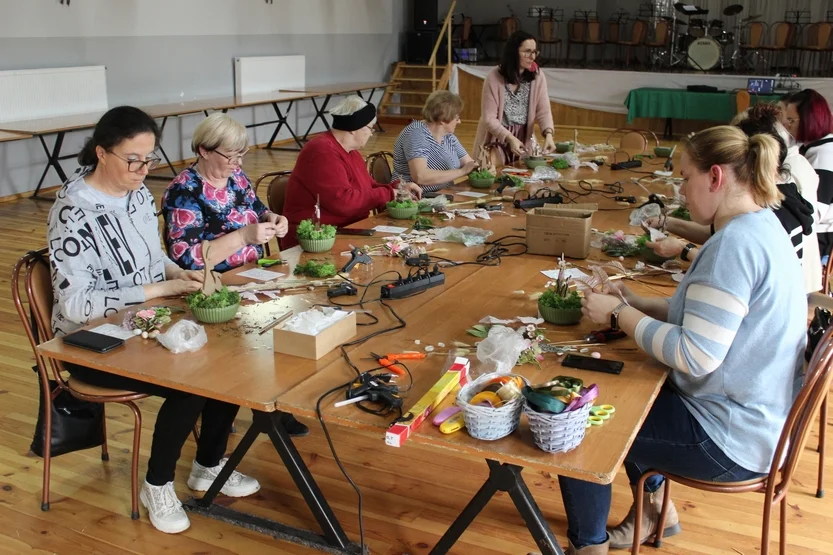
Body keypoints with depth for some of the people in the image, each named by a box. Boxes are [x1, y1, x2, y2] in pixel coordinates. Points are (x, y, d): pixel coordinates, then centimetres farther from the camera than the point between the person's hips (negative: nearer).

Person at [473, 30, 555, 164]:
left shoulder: (538, 76, -6)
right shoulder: (494, 77, -16)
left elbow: (544, 110, -10)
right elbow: (489, 118, -17)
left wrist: (548, 134, -29)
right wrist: (510, 138, -30)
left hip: (524, 139, 3)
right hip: (495, 141, -3)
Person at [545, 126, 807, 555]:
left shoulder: (734, 243, -26)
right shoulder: (762, 226, 5)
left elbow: (696, 357, -30)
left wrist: (620, 315, -19)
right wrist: (637, 305, 3)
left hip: (733, 439, -10)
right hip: (758, 417, 10)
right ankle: (656, 508, 35)